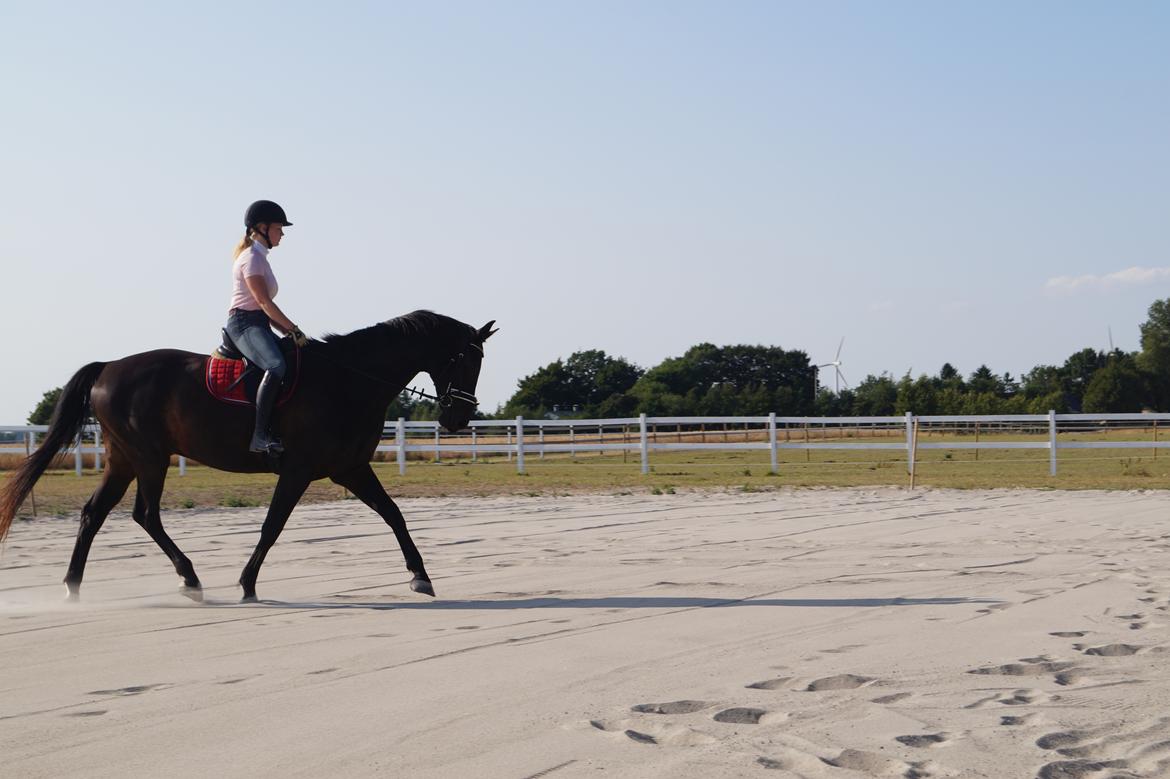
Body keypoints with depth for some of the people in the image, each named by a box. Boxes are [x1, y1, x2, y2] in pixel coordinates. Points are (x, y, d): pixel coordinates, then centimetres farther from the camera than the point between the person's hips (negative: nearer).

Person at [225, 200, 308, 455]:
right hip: (244, 323, -11)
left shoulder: (259, 257, 23)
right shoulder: (251, 257, -6)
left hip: (258, 325, 11)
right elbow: (264, 302, -15)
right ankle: (260, 435, -38)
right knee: (277, 366, -34)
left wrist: (287, 331, 12)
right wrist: (294, 330, -15)